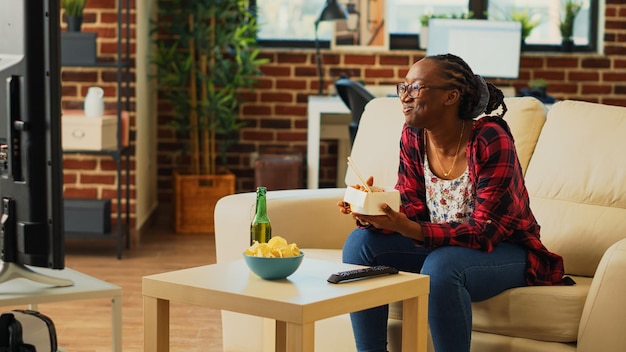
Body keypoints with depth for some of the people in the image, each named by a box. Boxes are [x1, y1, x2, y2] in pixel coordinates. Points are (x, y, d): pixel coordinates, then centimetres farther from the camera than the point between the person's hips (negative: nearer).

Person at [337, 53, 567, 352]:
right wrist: (374, 213, -26)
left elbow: (486, 231, -26)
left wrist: (410, 230, -40)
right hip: (438, 245, 6)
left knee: (441, 265, -36)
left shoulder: (490, 140, -24)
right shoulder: (412, 136, -5)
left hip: (502, 250, -6)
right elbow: (410, 207, -2)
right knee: (360, 243, -14)